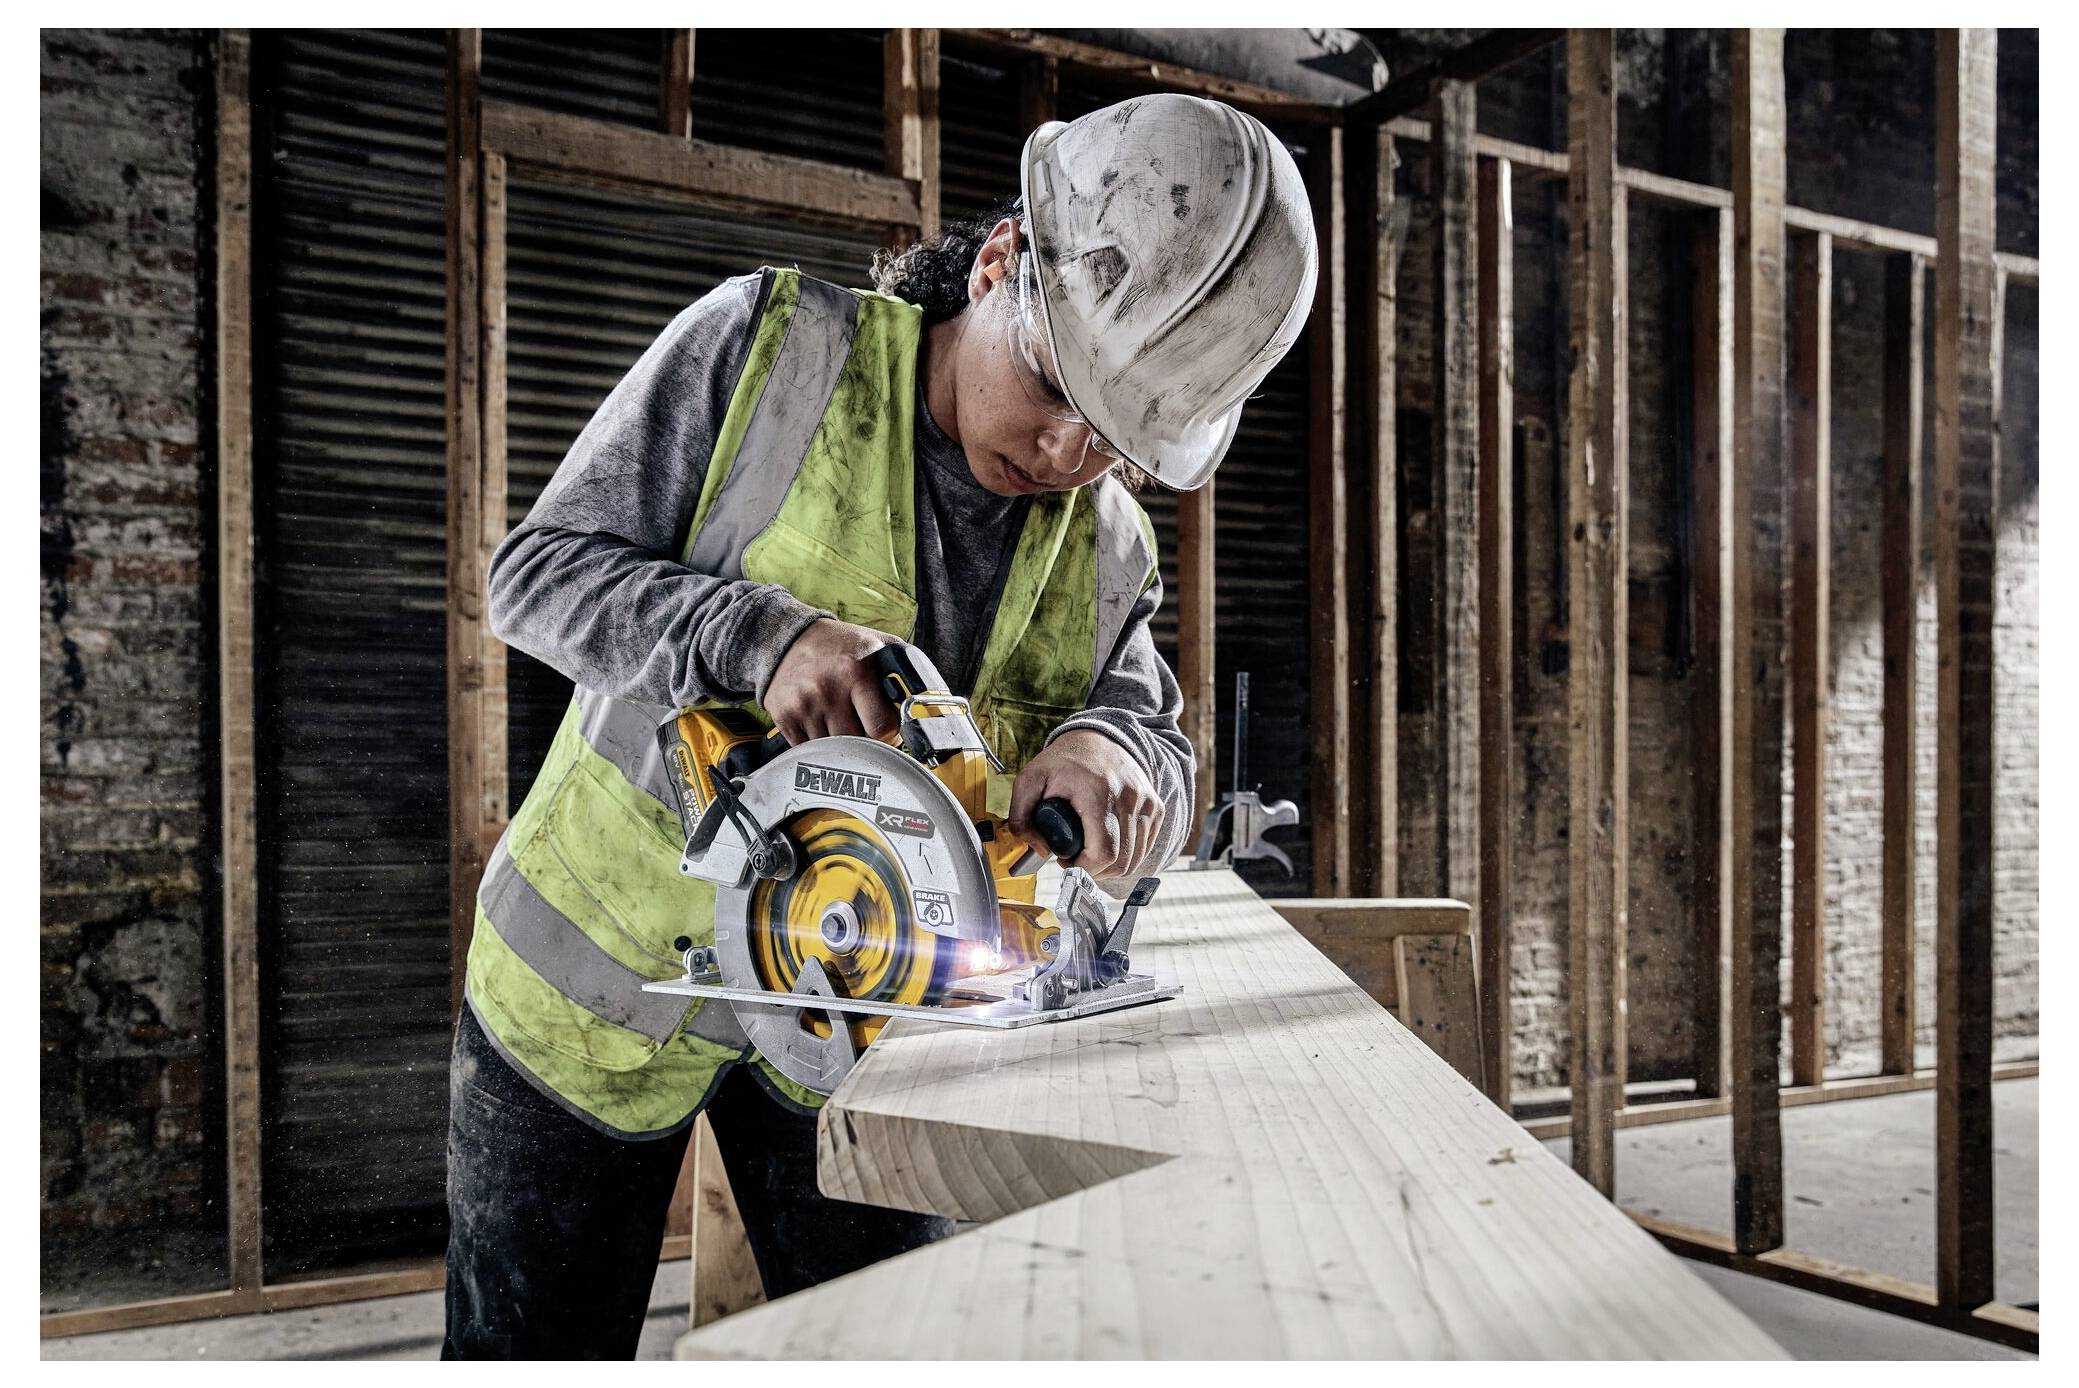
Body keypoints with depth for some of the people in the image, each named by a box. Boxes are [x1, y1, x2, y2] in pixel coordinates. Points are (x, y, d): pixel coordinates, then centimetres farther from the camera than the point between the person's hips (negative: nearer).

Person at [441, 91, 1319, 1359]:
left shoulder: (1109, 548, -2)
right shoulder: (766, 347, -14)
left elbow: (1166, 763, -7)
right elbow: (537, 570, -14)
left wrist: (1115, 750, -32)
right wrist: (755, 636, -32)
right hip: (602, 972, -2)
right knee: (532, 1348, 9)